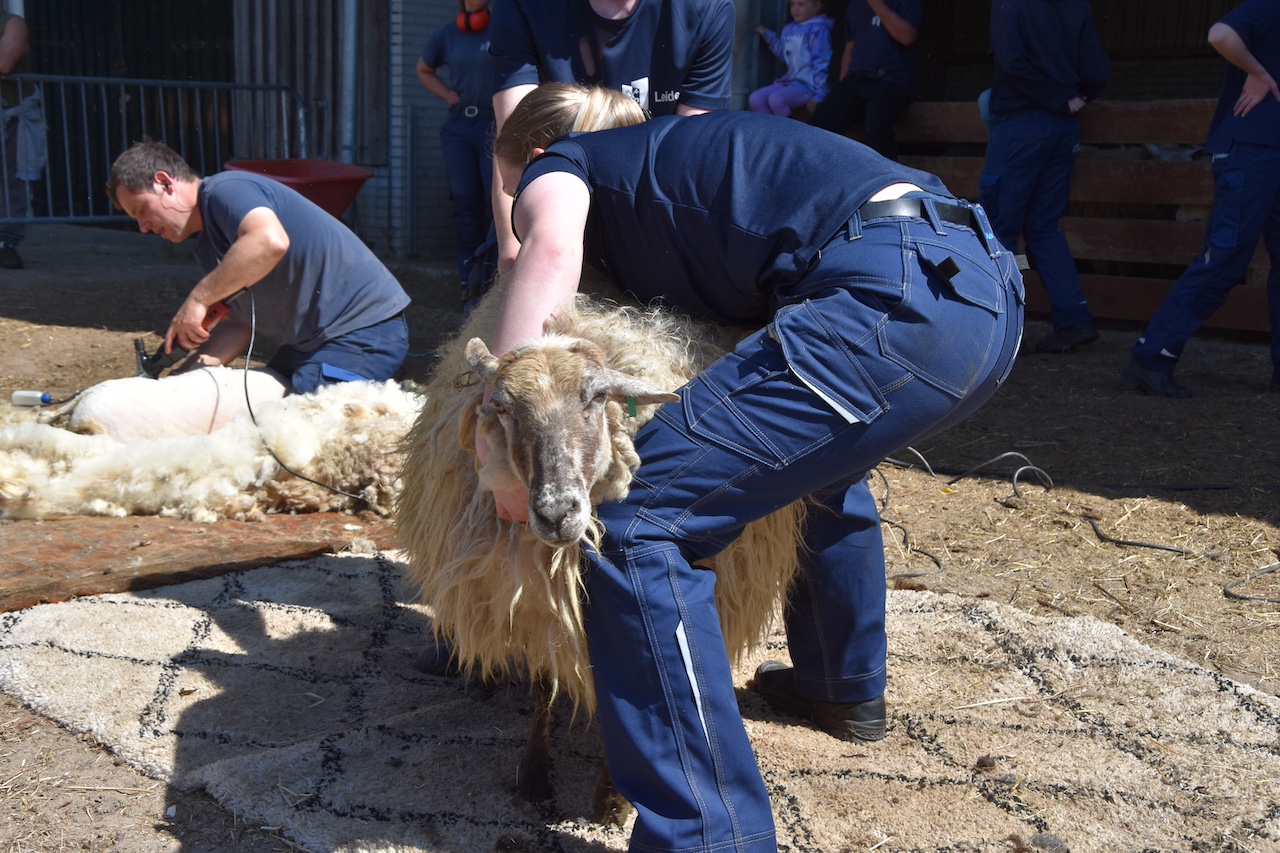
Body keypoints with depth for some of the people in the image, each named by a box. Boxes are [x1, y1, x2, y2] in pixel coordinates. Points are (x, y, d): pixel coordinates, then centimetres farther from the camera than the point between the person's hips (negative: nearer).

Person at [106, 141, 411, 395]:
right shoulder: (210, 250, 18)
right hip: (314, 339, 11)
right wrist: (198, 364, -4)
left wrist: (199, 298, -26)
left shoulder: (225, 190, -13)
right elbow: (239, 323, 14)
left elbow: (270, 242, -34)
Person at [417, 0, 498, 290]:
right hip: (458, 126, 4)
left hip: (495, 124, -4)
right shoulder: (446, 34, 11)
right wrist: (451, 95, 11)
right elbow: (424, 71, 27)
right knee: (465, 200, 5)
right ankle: (469, 279, 13)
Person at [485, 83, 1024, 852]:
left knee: (639, 520, -7)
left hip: (897, 296, -9)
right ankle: (844, 688, 52)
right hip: (989, 286, 10)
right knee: (821, 454, 37)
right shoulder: (664, 159, 35)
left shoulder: (559, 163, 14)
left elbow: (552, 246, -11)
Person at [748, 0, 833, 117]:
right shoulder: (789, 29, 14)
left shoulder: (818, 30, -10)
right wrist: (766, 34, 24)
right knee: (755, 99, -7)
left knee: (776, 99, -31)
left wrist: (818, 96, -19)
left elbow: (821, 64, -14)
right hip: (790, 81, 8)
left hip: (808, 85, -8)